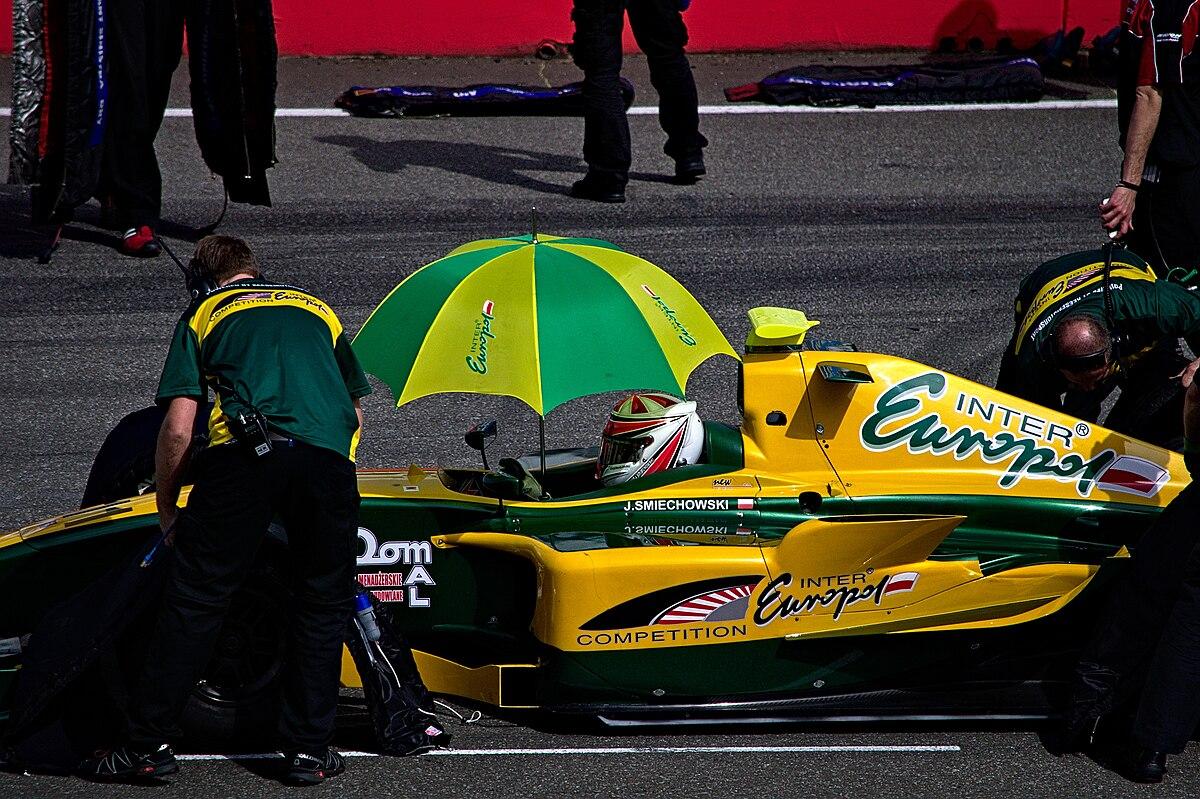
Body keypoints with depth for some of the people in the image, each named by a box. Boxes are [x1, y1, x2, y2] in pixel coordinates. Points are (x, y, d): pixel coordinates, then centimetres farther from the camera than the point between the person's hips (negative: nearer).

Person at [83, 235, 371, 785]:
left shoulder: (204, 314, 21)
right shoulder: (318, 308, 30)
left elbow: (177, 429, 11)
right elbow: (355, 410, 31)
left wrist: (166, 507, 23)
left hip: (243, 452, -2)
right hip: (329, 461, 2)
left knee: (194, 599, 5)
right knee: (324, 603, 16)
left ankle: (149, 744, 7)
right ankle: (309, 749, 15)